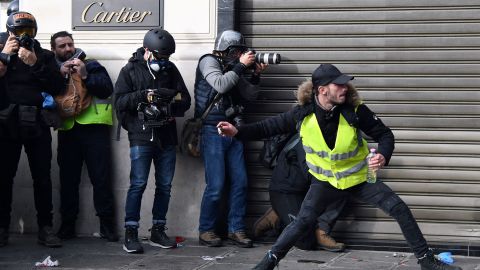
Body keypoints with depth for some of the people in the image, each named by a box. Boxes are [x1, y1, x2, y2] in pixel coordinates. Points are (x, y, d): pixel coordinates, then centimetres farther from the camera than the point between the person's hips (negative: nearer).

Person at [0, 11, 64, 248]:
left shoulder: (45, 56, 10)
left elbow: (57, 86, -3)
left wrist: (35, 64, -11)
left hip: (37, 124, 0)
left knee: (42, 177, 0)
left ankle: (45, 228, 5)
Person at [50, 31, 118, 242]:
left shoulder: (91, 66, 10)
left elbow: (107, 89, -4)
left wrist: (85, 76, -13)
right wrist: (60, 76, -10)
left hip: (94, 127, -2)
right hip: (67, 129, 2)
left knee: (101, 177, -6)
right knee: (68, 178, 3)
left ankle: (107, 224, -3)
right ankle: (67, 226, 10)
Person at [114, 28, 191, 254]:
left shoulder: (171, 70, 10)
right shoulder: (130, 71, 1)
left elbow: (185, 99, 7)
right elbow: (119, 101, -8)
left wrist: (174, 102, -14)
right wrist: (144, 96, -20)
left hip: (166, 136, 4)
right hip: (141, 136, -4)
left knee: (165, 185, 8)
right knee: (138, 184, -7)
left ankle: (158, 231, 19)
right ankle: (131, 234, -2)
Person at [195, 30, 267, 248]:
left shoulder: (234, 68, 16)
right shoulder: (208, 62, -3)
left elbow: (249, 95, 15)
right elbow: (220, 85, -19)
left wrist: (255, 75, 0)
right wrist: (241, 66, -15)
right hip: (213, 132, -7)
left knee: (240, 182, 3)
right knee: (216, 185, -8)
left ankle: (236, 229, 11)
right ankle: (206, 231, 4)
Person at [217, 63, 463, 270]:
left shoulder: (355, 110, -22)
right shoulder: (303, 114, -19)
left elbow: (384, 134, -13)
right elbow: (271, 126, -7)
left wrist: (383, 155, -34)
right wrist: (238, 132, -18)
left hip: (359, 177, 0)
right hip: (325, 180, 0)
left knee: (399, 209, -8)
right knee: (302, 221, -12)